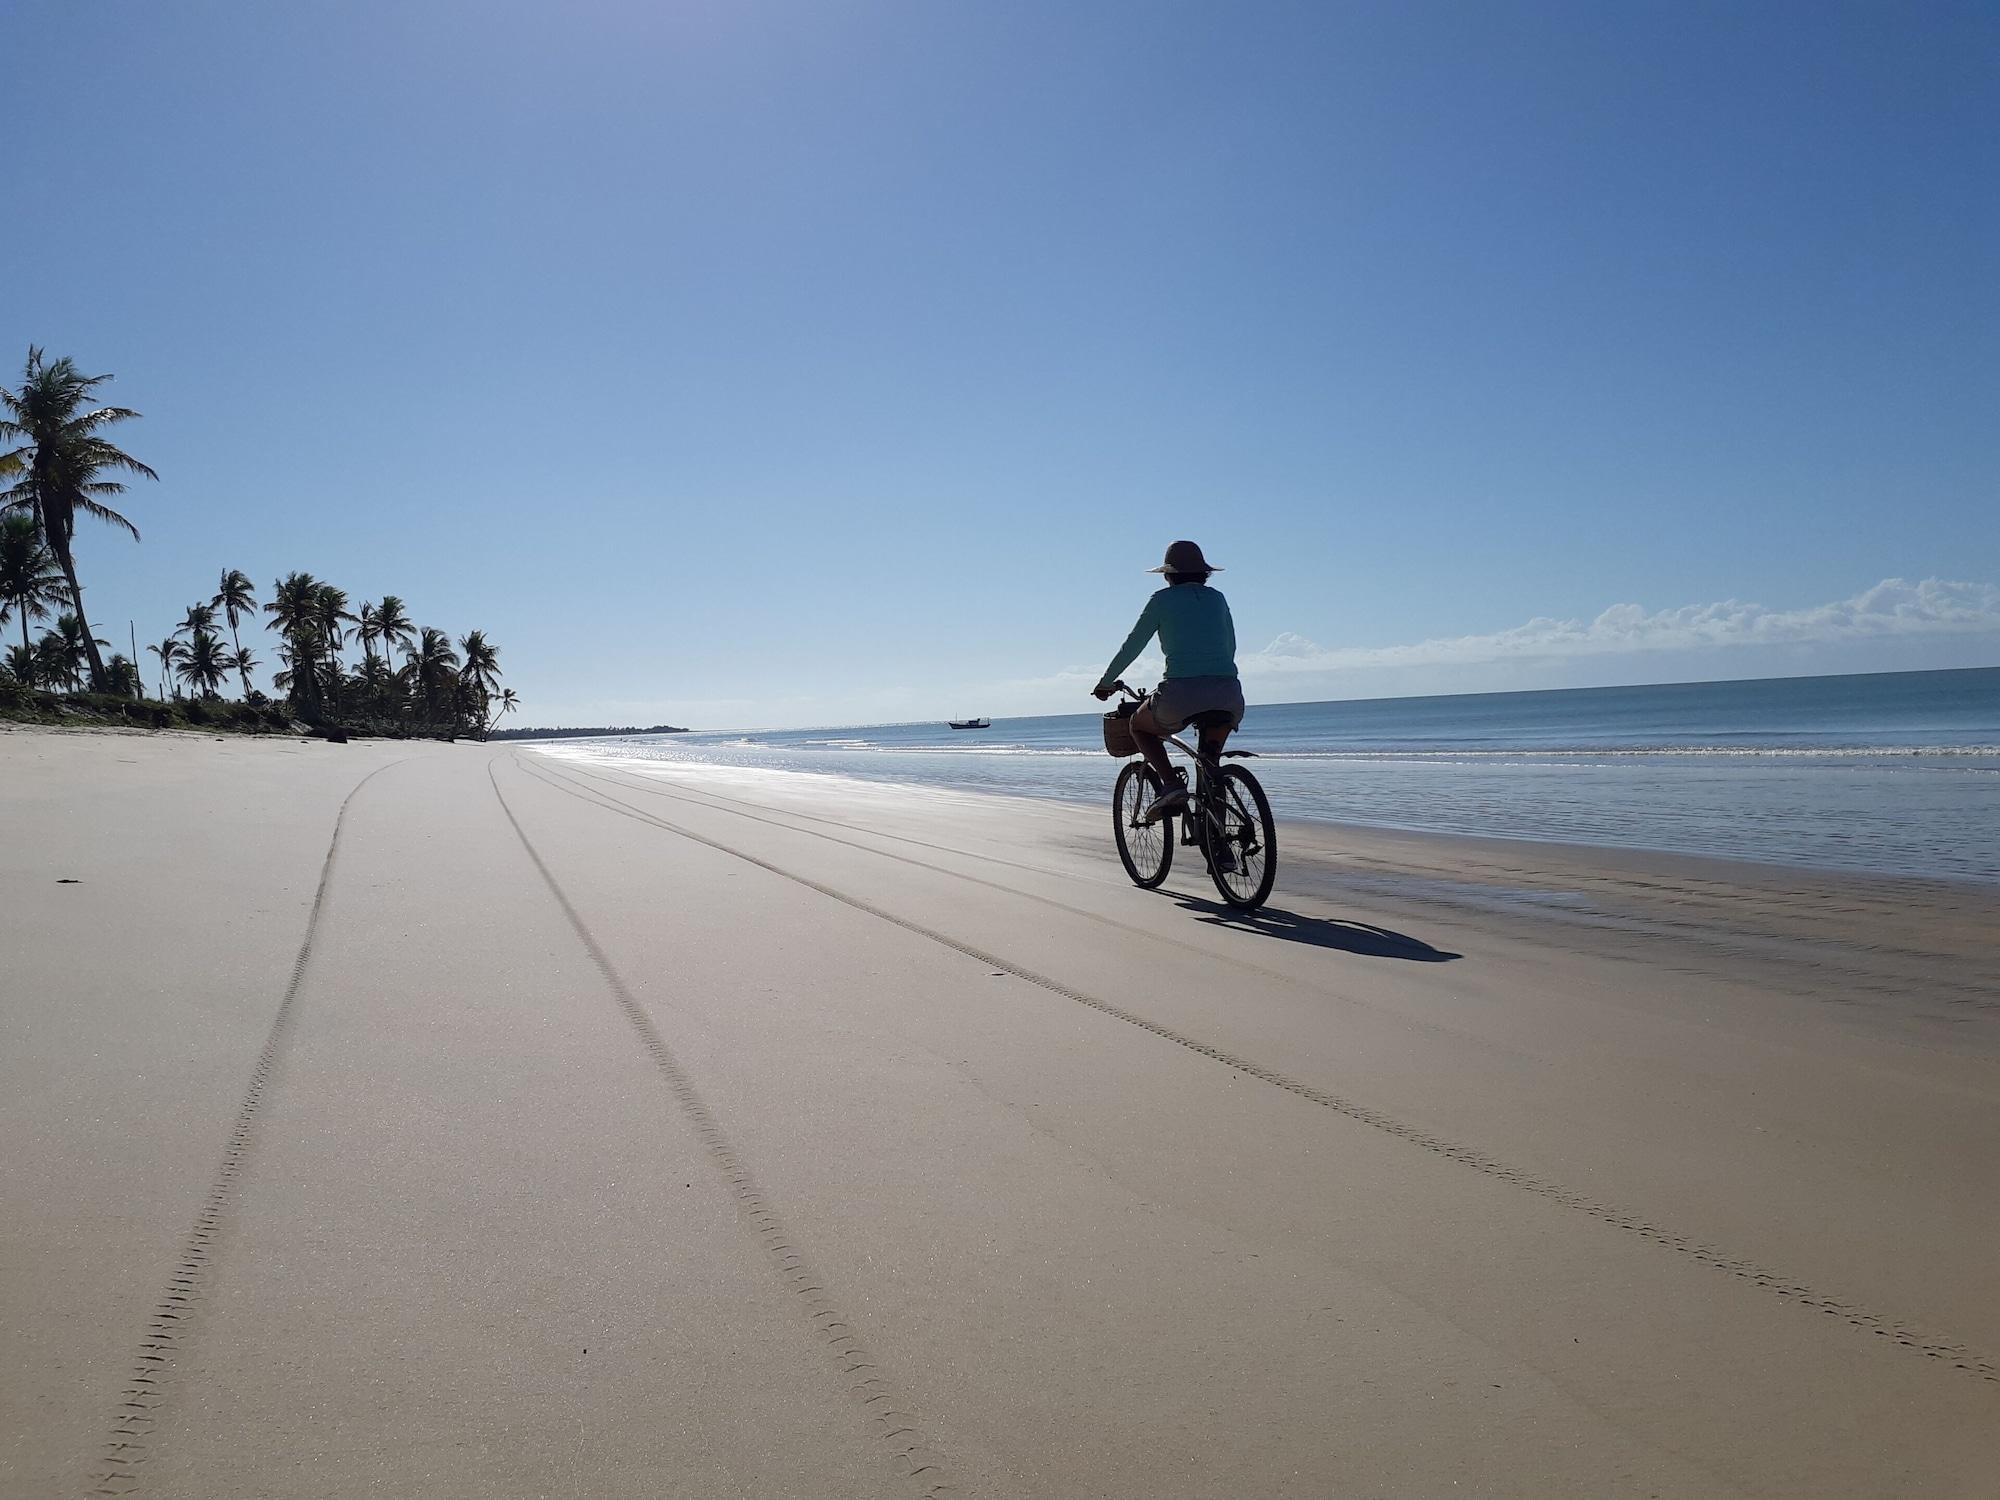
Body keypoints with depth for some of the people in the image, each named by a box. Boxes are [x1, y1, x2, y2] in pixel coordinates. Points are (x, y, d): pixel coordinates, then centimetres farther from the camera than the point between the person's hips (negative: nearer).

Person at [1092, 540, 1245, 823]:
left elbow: (1131, 646, 13)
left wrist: (1105, 682, 27)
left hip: (1181, 694, -4)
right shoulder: (1217, 598, 19)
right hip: (1228, 692, 4)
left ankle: (1172, 785, 2)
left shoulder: (1163, 600, 8)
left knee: (1139, 726, 25)